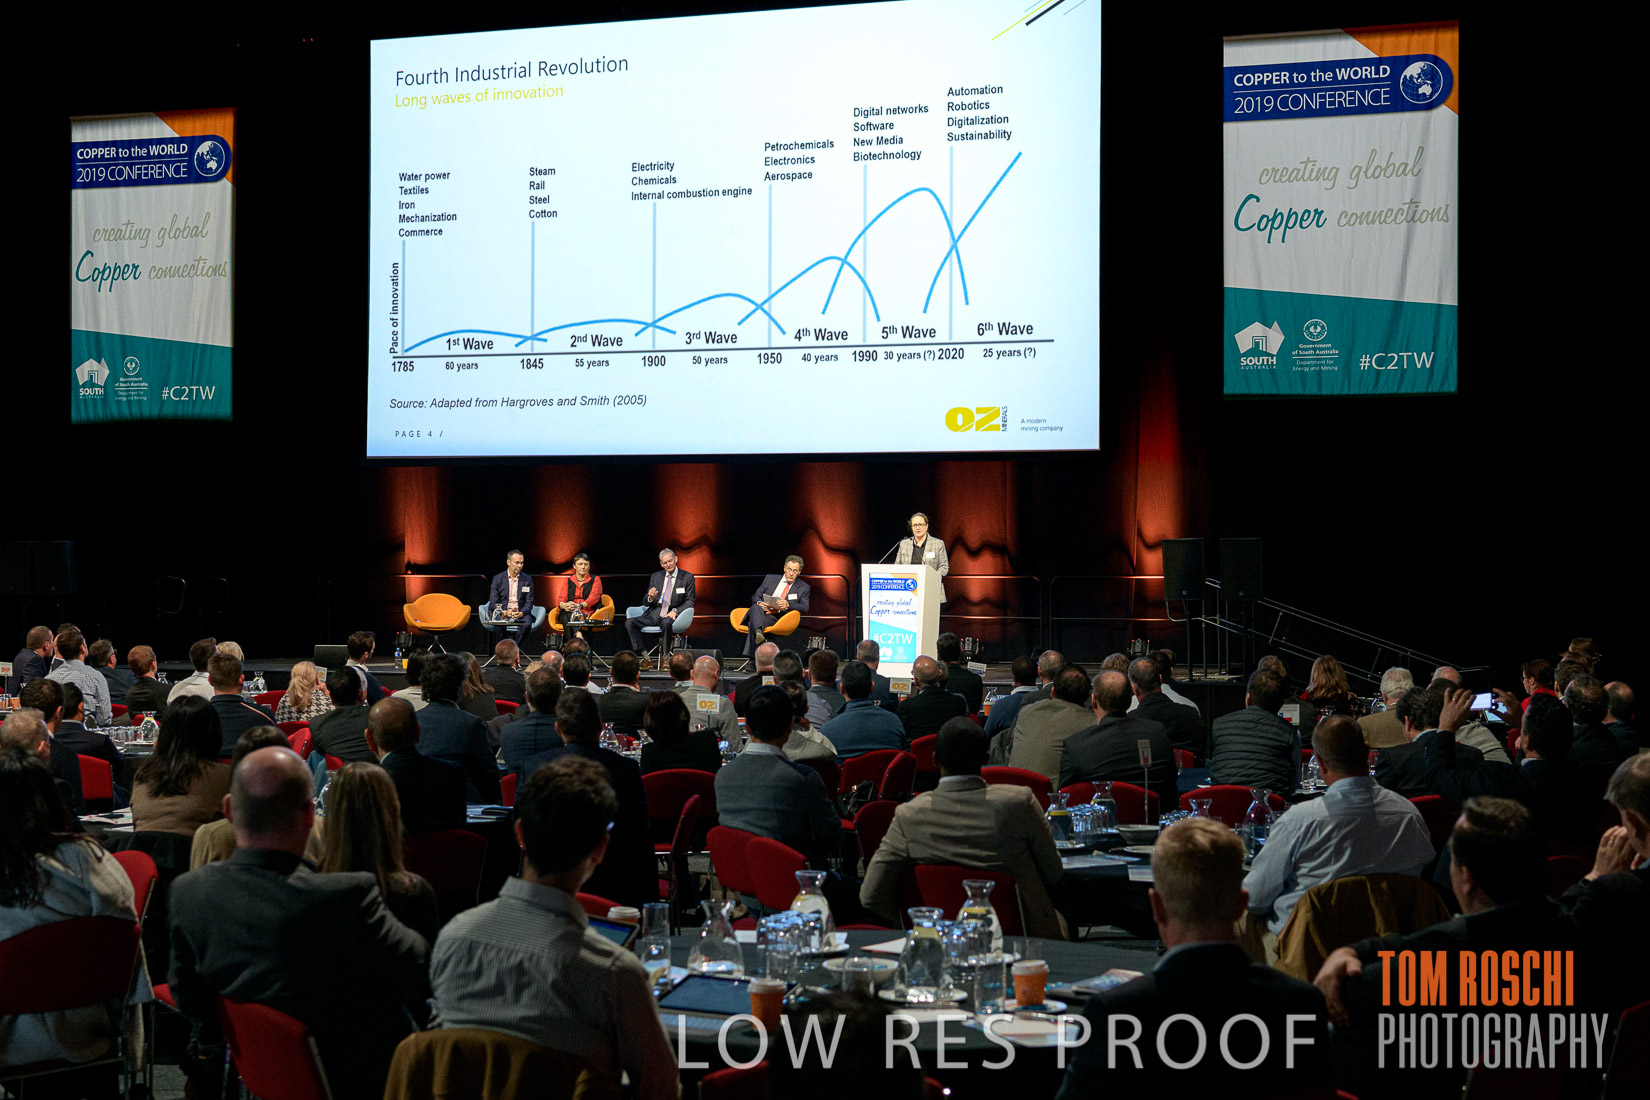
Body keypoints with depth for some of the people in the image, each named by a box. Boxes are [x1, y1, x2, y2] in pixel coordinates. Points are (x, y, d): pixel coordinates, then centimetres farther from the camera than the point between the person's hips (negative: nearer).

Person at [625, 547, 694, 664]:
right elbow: (645, 603, 17)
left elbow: (690, 602, 3)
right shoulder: (655, 577, 17)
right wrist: (650, 598, -9)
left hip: (670, 615, -4)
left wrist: (675, 611, -14)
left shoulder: (687, 577, 7)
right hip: (654, 614, 4)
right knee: (629, 623, -20)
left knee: (666, 622, -41)